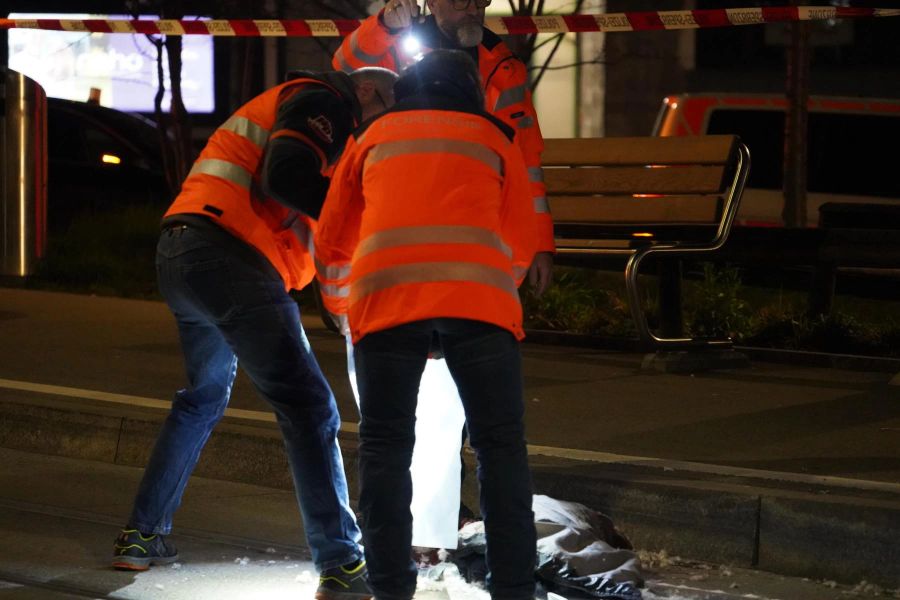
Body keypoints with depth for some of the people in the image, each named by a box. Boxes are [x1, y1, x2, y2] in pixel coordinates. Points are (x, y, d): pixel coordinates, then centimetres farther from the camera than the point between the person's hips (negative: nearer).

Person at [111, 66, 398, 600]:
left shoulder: (290, 104, 31)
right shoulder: (322, 100, -1)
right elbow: (285, 178, -17)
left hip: (181, 255, 10)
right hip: (231, 259, -10)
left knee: (203, 398, 28)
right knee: (308, 406, -13)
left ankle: (142, 536, 32)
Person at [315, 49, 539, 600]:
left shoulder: (373, 136, 28)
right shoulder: (493, 138, 27)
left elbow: (331, 244, 30)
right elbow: (522, 245, 29)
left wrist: (341, 306, 49)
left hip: (386, 292, 0)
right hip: (478, 294, 0)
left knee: (386, 447, 7)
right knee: (500, 446, 4)